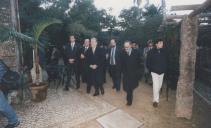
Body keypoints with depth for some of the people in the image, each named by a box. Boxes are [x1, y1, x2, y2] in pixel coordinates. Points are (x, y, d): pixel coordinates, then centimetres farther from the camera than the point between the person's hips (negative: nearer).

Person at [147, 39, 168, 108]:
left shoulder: (164, 52, -3)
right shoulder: (152, 52, -11)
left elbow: (166, 61, 6)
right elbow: (148, 62, -3)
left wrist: (164, 69, 1)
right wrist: (151, 69, -3)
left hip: (162, 72, 4)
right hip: (154, 72, -4)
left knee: (160, 85, 16)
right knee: (156, 85, -8)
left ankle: (156, 96, 41)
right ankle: (156, 100, 6)